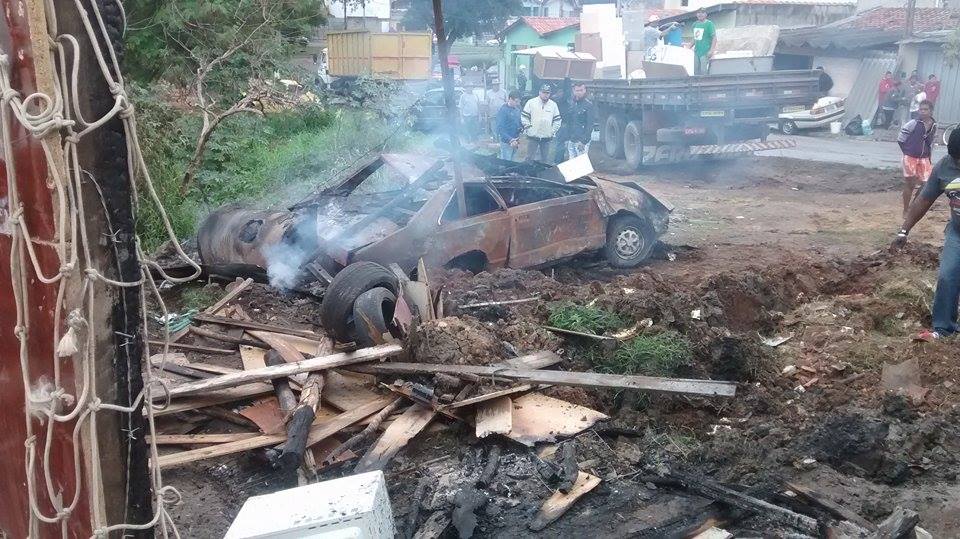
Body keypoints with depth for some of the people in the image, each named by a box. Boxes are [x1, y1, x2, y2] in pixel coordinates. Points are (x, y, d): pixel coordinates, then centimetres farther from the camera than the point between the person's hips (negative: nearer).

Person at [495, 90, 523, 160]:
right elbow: (500, 128, -24)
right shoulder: (503, 110, -18)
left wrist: (521, 127, -1)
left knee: (511, 161, 18)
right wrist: (510, 140, -34)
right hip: (506, 142, -8)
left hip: (515, 140, 8)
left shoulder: (517, 108, 6)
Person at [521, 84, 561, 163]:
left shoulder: (553, 105, 6)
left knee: (545, 159, 10)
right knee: (530, 157, 3)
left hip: (547, 137, 3)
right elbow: (524, 117, -1)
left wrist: (553, 131, 1)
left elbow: (557, 120, 10)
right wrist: (528, 128, -7)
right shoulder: (531, 102, -3)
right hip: (533, 136, -2)